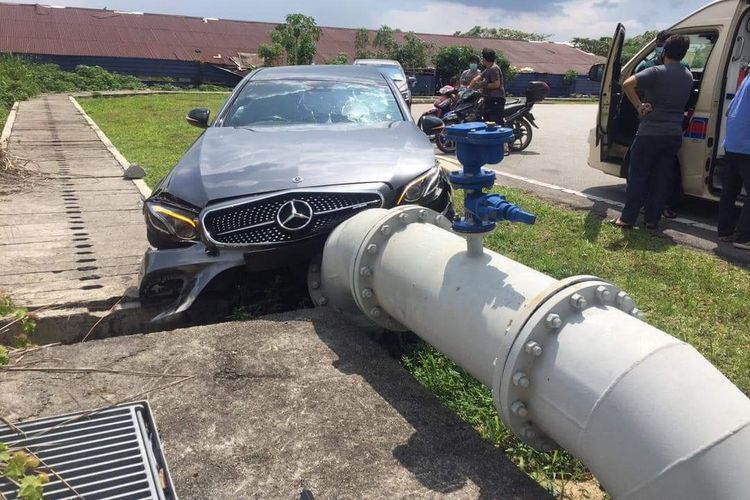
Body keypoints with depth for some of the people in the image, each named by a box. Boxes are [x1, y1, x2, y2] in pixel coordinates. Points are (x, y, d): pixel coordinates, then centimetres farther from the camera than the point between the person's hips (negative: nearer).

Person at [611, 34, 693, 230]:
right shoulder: (688, 76, 10)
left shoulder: (656, 72, -10)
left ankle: (627, 218, 2)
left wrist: (639, 106, -16)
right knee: (661, 177, 9)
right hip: (674, 134, 5)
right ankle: (652, 219, 11)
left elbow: (627, 84, -24)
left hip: (650, 133, -5)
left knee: (638, 175, 2)